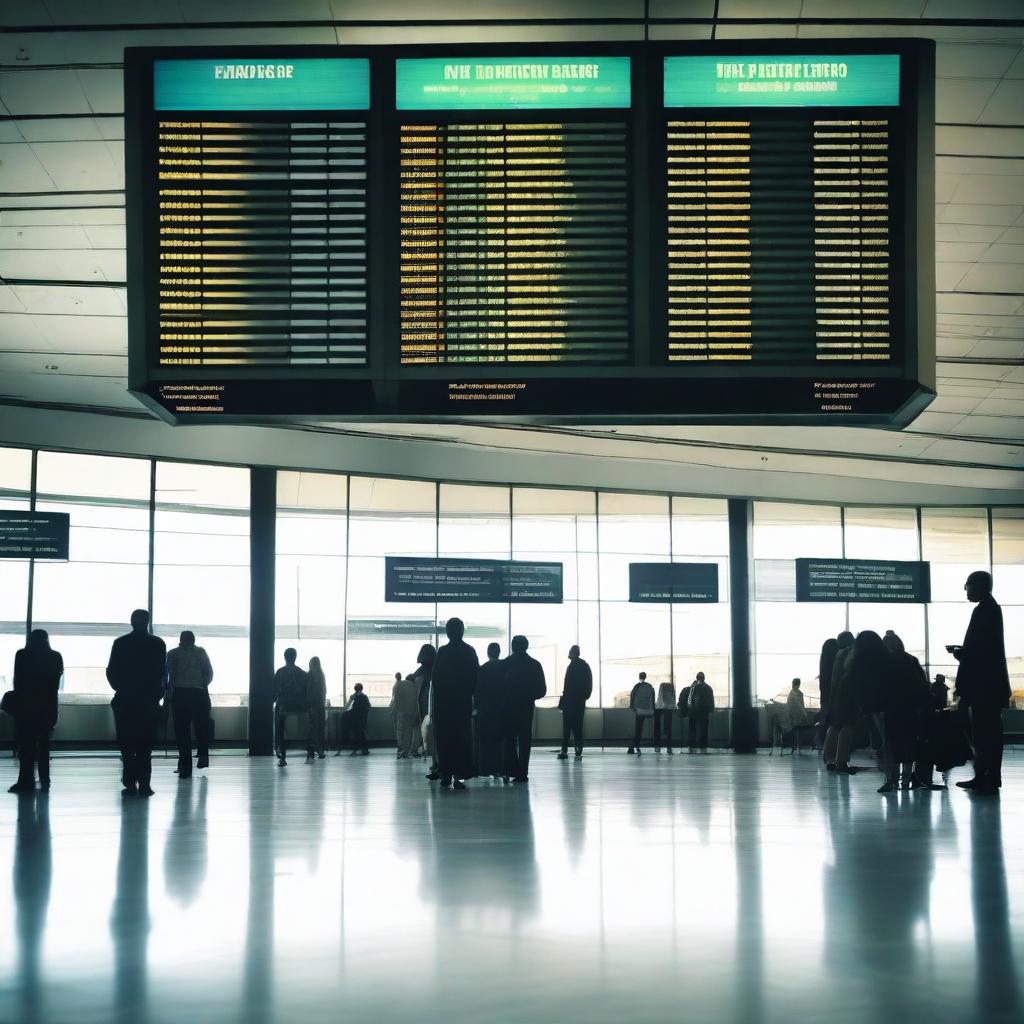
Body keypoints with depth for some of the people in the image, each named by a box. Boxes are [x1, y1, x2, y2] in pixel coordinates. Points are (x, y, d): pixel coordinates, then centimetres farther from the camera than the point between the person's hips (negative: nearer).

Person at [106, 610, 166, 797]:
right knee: (145, 745, 5)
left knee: (127, 745, 4)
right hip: (149, 701, 0)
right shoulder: (158, 644, -1)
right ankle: (144, 784, -2)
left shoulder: (120, 643, -1)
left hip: (125, 700, 0)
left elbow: (111, 672, -1)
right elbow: (161, 673, -1)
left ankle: (130, 784, -2)